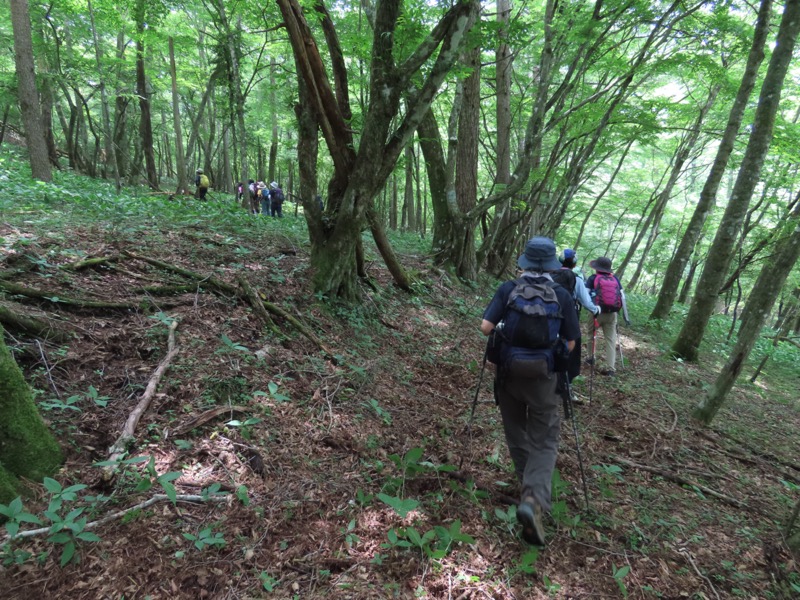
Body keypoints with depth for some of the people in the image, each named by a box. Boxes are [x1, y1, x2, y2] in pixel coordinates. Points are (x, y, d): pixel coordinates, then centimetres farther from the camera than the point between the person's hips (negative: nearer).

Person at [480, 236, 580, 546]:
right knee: (544, 440, 6)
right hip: (543, 376, -1)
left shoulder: (508, 289, -5)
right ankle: (534, 500, -12)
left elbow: (485, 328, -11)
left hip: (508, 371, 1)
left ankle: (529, 484, 36)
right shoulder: (562, 295, -4)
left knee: (515, 431, 21)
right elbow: (570, 343, -1)